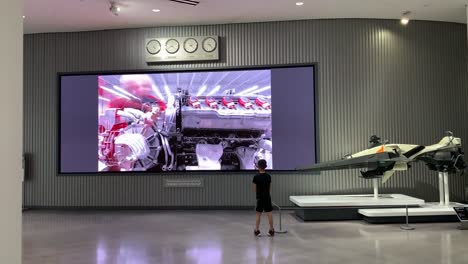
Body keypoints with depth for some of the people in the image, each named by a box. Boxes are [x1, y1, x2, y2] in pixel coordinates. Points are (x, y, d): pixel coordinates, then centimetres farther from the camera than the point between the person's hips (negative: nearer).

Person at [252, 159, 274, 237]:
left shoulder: (256, 177, -10)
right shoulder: (268, 176, -1)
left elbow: (255, 189, -4)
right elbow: (270, 187, 7)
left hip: (259, 197, -2)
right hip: (267, 197, 2)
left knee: (258, 214, 7)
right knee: (269, 213, 6)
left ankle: (256, 230, 11)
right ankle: (271, 230, 10)